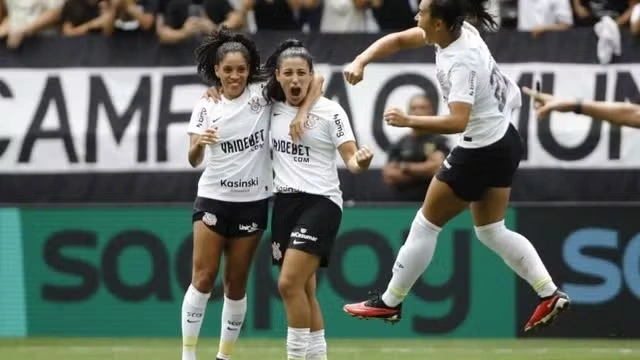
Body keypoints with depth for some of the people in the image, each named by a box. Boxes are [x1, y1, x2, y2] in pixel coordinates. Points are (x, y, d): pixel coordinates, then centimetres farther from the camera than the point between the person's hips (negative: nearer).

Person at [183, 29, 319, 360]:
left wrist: (302, 111, -20)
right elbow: (194, 161, -6)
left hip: (252, 201, 0)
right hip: (213, 198, 0)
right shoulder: (206, 106, -1)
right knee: (203, 277, -6)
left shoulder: (262, 93, -4)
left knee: (236, 283, 6)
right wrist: (199, 144, -28)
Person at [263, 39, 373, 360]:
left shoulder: (329, 111, -8)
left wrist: (361, 162, -34)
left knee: (289, 283, -19)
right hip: (284, 202, 6)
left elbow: (350, 158, -12)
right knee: (303, 291, 8)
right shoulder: (272, 108, 6)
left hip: (320, 202, -6)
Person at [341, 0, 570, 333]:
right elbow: (398, 40, 4)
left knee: (427, 223, 5)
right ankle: (550, 294, 13)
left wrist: (410, 121, -42)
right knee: (491, 231, 17)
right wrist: (361, 61, -10)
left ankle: (389, 303, 16)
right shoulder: (458, 31, -4)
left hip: (480, 152, -9)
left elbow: (457, 121, -39)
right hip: (503, 141, 9)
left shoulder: (462, 62, -29)